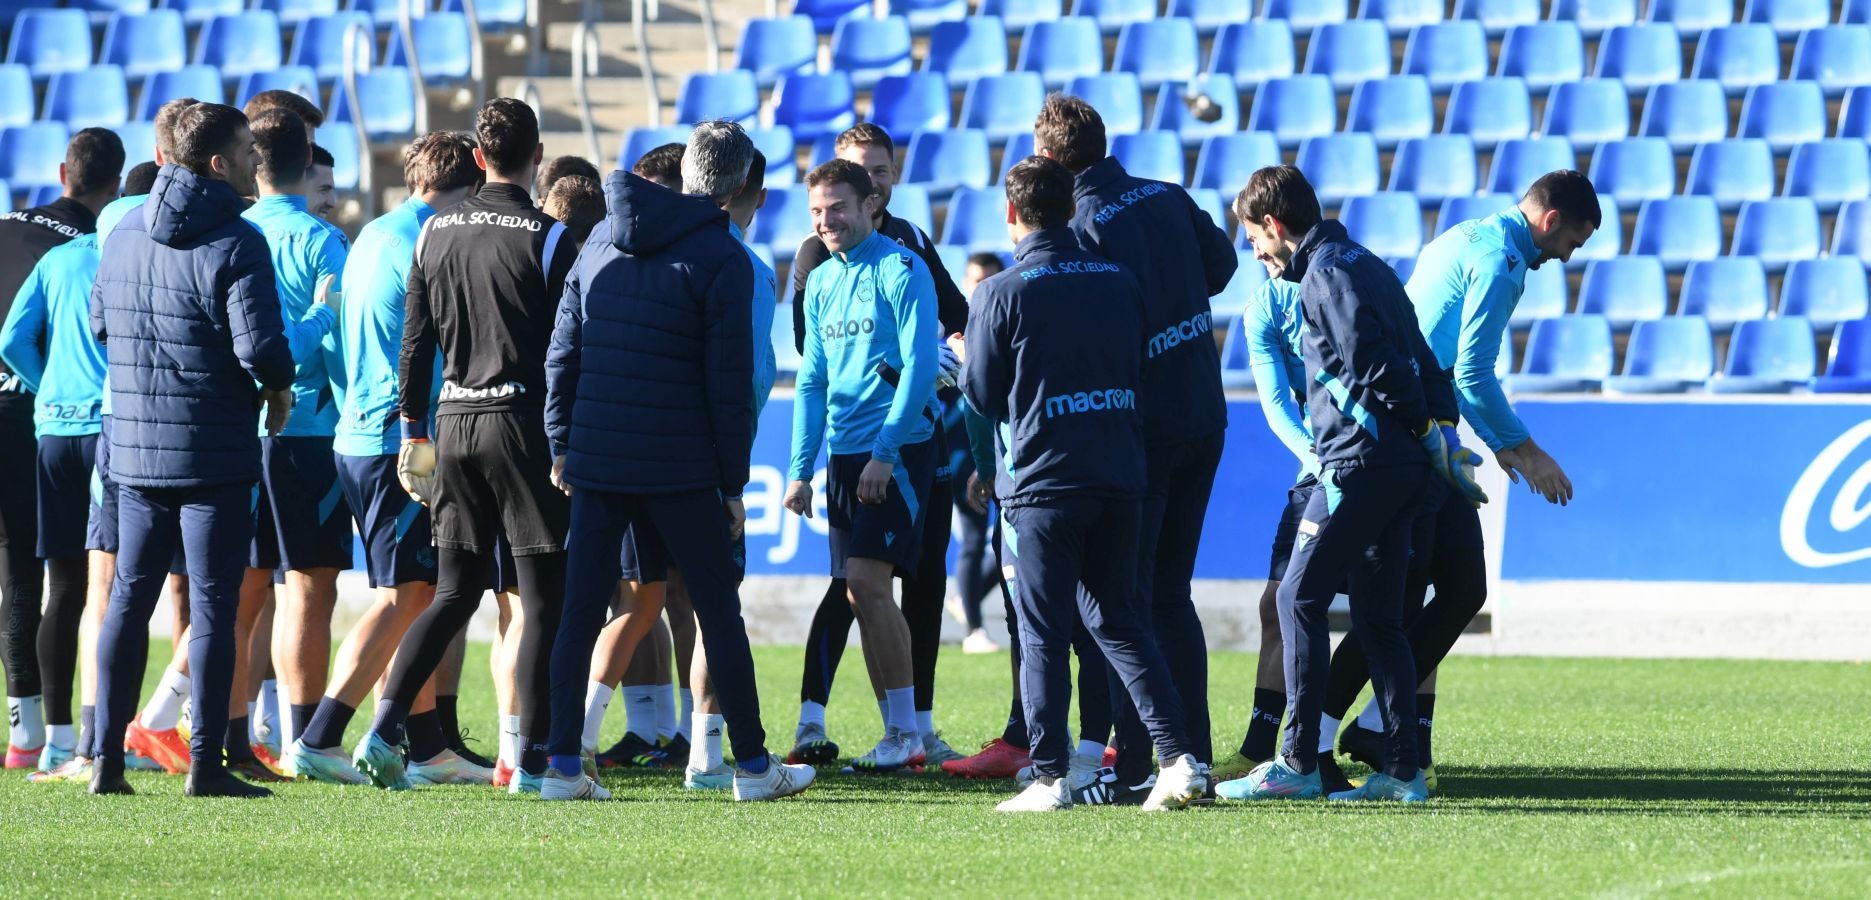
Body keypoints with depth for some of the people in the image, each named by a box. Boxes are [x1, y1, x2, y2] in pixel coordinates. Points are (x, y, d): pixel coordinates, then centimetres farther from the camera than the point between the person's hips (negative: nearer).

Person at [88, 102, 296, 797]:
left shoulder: (125, 235, 8)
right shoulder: (235, 244, -15)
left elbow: (99, 322, 18)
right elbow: (259, 346, -22)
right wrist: (278, 388, -1)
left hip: (133, 448, 6)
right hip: (213, 452, -6)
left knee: (129, 597, 12)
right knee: (212, 605, -2)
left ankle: (108, 759, 10)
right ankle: (205, 764, -3)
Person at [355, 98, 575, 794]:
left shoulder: (436, 233, 7)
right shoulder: (550, 239, -8)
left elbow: (415, 343, 10)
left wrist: (414, 435, 17)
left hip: (453, 423, 5)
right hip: (521, 421, -5)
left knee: (454, 592, 12)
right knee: (544, 595, 0)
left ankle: (384, 729, -2)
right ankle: (533, 758, -3)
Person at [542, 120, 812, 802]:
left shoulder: (603, 240, 9)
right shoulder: (723, 259, -7)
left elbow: (564, 349, 10)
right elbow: (729, 381, -9)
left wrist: (562, 443, 16)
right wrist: (734, 482, -3)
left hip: (594, 460, 4)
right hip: (680, 469, -4)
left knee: (581, 610, 5)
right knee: (718, 610, 5)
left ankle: (562, 765, 1)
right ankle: (753, 765, 9)